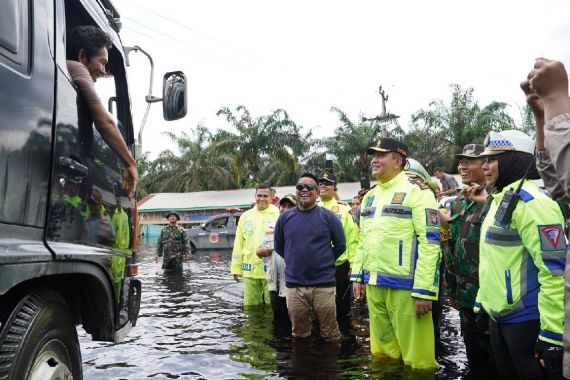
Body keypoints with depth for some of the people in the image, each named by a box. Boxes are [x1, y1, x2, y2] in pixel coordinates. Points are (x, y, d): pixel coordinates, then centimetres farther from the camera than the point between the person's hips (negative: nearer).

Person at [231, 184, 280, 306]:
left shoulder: (278, 215, -2)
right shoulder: (246, 216, 11)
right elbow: (238, 244, 12)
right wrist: (236, 267, 8)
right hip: (249, 270, 4)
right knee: (250, 305, 12)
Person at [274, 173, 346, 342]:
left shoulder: (328, 217, -3)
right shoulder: (284, 217, 3)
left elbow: (340, 245, 5)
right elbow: (279, 246, 15)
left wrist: (324, 262, 6)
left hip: (323, 285, -2)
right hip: (294, 285, 2)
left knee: (330, 335, 8)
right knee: (299, 335, 16)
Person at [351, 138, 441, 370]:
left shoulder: (416, 191, -9)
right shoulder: (370, 196, 16)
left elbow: (430, 242, -15)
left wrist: (424, 290, -18)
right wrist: (358, 276, 16)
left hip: (405, 286, -7)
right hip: (373, 284, 7)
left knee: (416, 358, 2)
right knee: (382, 353, 18)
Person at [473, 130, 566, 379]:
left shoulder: (531, 202, -18)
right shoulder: (500, 199, 11)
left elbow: (555, 270, -23)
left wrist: (552, 334, -22)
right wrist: (483, 300, 20)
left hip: (525, 319, -9)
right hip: (498, 314, 9)